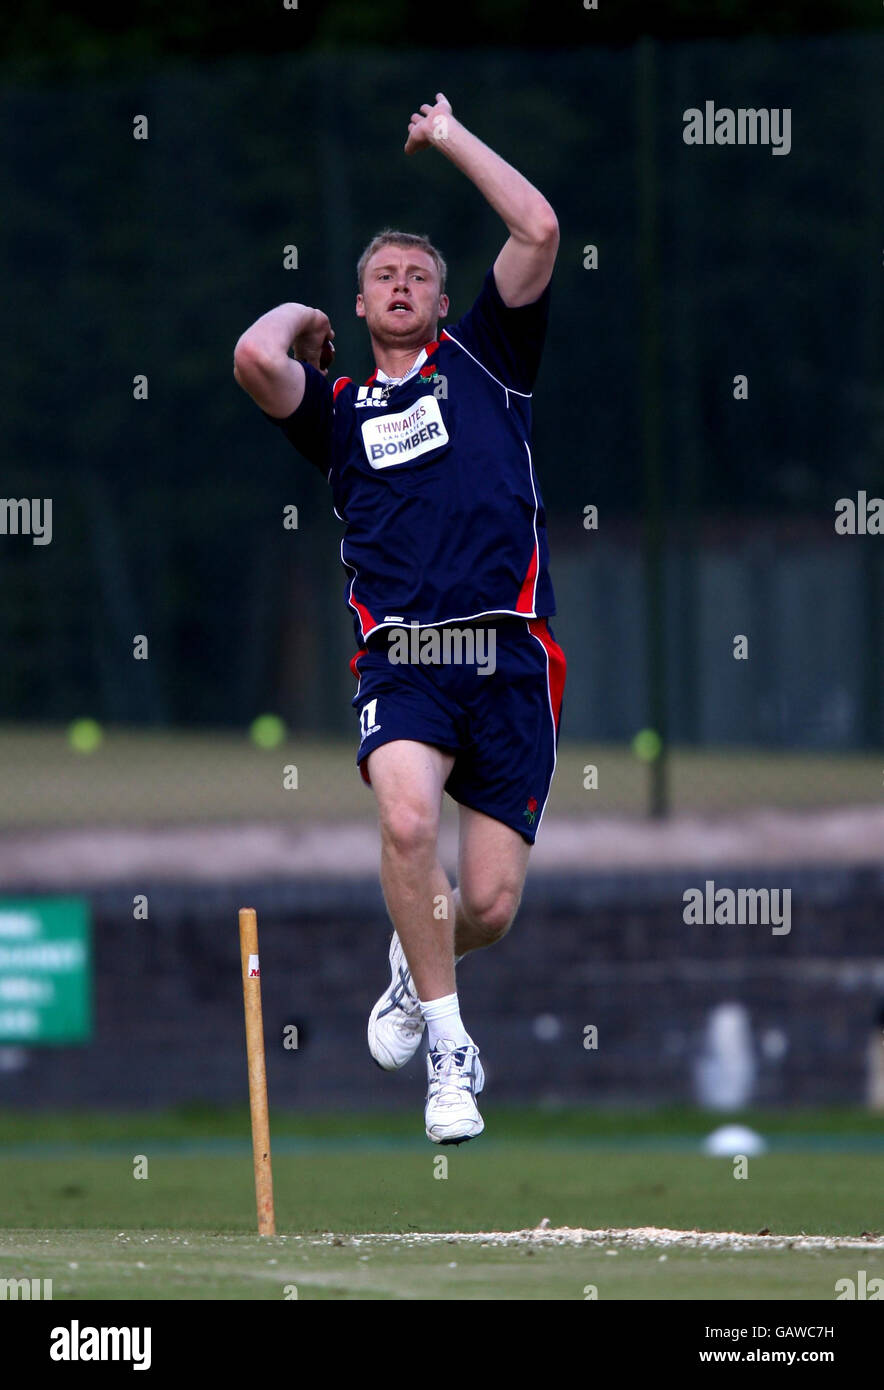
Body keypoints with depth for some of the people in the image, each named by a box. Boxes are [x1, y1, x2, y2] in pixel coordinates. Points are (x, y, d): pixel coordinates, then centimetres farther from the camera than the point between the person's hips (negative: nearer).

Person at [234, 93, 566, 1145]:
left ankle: (416, 961, 34)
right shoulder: (338, 406, 16)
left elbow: (537, 231, 3)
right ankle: (447, 1046, -16)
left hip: (511, 660, 0)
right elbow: (254, 359, -6)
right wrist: (299, 320, 16)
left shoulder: (482, 359, 15)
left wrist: (450, 138, 14)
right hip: (402, 658, 0)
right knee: (407, 820, -31)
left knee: (488, 909, -4)